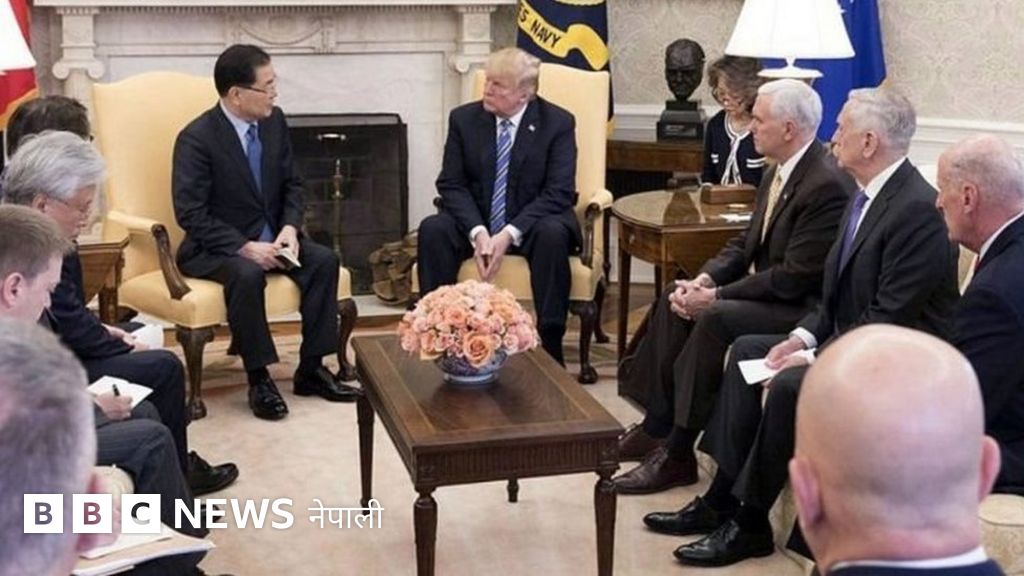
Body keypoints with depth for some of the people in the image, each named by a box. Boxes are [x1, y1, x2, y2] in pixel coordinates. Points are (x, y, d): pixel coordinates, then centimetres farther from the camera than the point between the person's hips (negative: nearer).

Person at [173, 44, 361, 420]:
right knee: (247, 274, -35)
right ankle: (258, 379, -19)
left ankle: (311, 369, -7)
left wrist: (290, 227, -10)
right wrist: (244, 247, -27)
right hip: (216, 248, -6)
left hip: (269, 238, 6)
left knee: (324, 260, -16)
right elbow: (191, 213, -19)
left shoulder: (274, 121, 1)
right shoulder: (196, 138, -17)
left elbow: (291, 184, 10)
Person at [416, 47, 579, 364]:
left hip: (532, 224, -2)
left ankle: (551, 346, -28)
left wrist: (509, 234, -26)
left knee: (553, 234, -35)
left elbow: (558, 192, -14)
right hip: (475, 223, 3)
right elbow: (451, 183, -3)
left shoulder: (558, 123, -8)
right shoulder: (463, 118, 0)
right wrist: (477, 231, -22)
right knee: (432, 229, -26)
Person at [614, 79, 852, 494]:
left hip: (803, 308, -10)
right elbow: (746, 243, 13)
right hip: (767, 287, 10)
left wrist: (716, 297, -20)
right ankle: (657, 424, 6)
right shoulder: (779, 172, 8)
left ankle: (677, 454, -18)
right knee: (675, 299, 2)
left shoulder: (828, 185, -22)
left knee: (715, 319, -28)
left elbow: (794, 278, -24)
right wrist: (705, 279, -6)